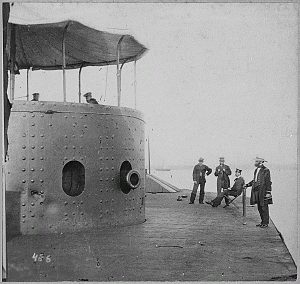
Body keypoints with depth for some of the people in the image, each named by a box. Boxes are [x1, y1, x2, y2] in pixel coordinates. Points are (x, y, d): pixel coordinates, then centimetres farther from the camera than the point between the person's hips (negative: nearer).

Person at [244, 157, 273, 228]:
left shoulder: (266, 170, -9)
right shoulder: (256, 170, 13)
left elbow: (268, 182, -11)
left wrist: (268, 192, -15)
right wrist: (247, 185, 15)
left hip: (263, 191, -8)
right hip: (256, 191, 8)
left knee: (264, 207, -2)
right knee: (259, 208, 11)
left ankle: (266, 223, 5)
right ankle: (263, 221, 20)